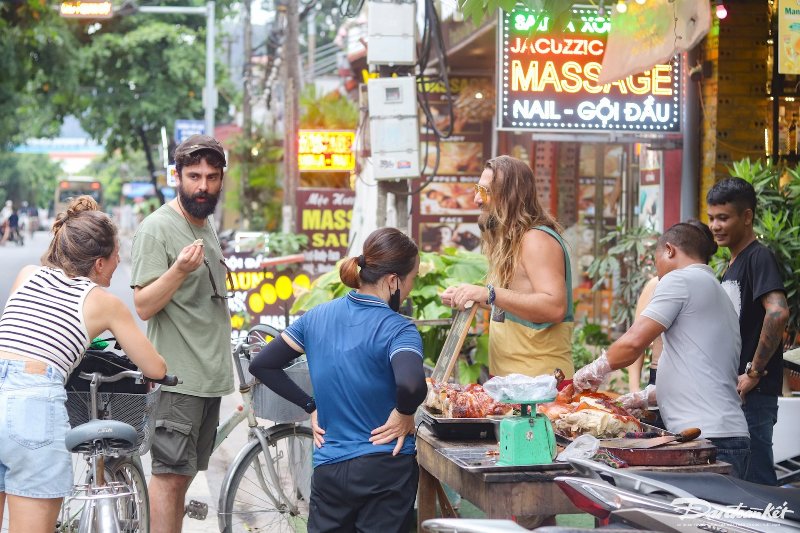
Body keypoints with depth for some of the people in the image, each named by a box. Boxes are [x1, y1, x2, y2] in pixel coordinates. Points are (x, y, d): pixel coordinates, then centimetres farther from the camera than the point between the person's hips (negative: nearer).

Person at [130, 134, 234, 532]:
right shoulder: (157, 227, -11)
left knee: (182, 474, 11)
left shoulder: (206, 224, 16)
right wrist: (179, 269, -31)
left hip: (210, 376, 8)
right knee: (170, 474, -9)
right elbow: (143, 306, -16)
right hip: (177, 377, -8)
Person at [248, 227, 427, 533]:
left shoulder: (317, 318, 3)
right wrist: (404, 415, -14)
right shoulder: (397, 330, -14)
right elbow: (411, 385, -34)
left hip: (328, 471, 5)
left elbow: (262, 365, 9)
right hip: (386, 472, -4)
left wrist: (311, 407, 11)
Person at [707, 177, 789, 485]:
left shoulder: (759, 258, -11)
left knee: (757, 481, -7)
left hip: (753, 393, -10)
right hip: (729, 391, 10)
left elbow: (778, 313, -27)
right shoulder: (732, 266, 18)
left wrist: (754, 372, -21)